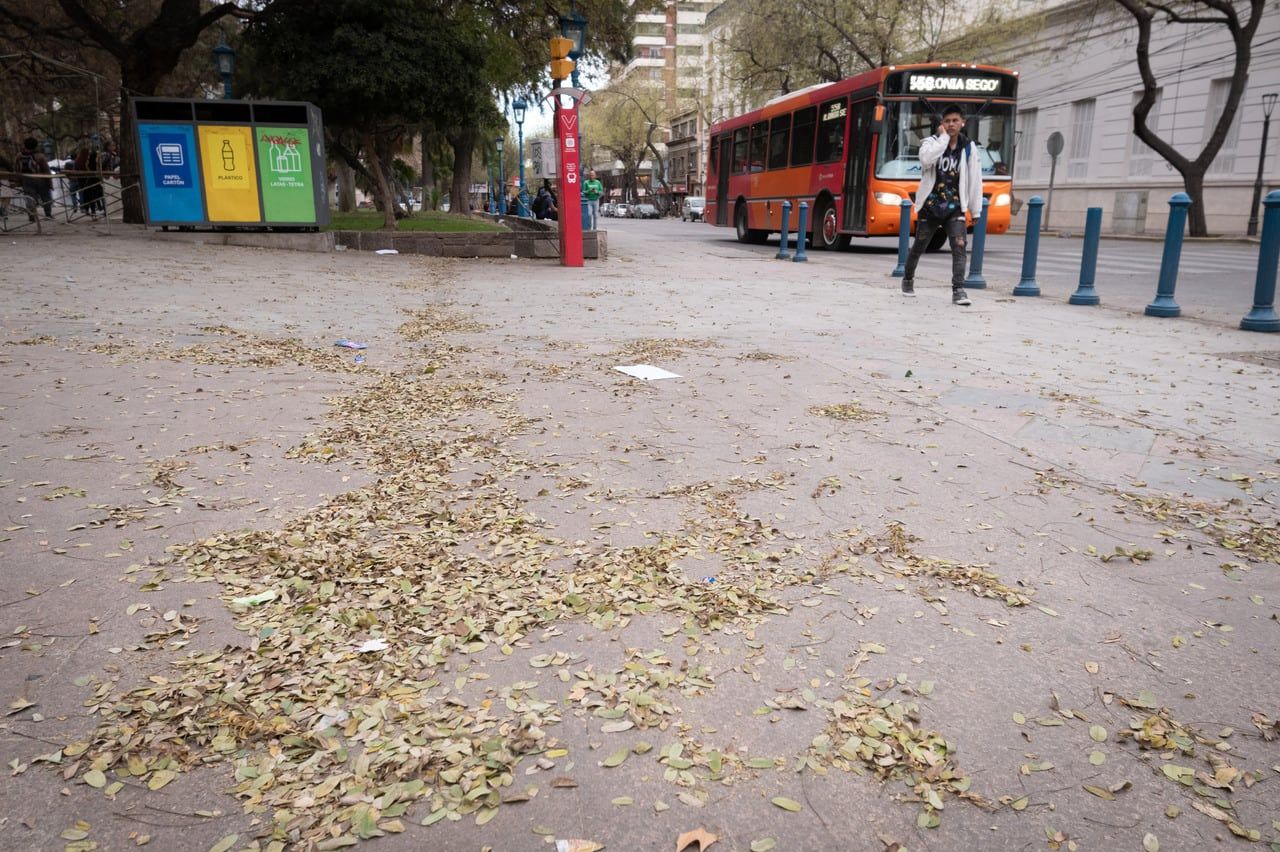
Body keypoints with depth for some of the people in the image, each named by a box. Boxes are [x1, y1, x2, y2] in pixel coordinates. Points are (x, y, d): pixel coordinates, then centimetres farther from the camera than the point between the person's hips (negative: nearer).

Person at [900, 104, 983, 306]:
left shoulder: (969, 148, 3)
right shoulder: (931, 142, -2)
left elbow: (975, 180, 5)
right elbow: (926, 159, -27)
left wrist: (975, 211, 5)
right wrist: (943, 137, -20)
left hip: (954, 207, 1)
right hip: (929, 206, -1)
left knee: (959, 247, -15)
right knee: (918, 247, 12)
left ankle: (958, 290, -17)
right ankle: (908, 278, 36)